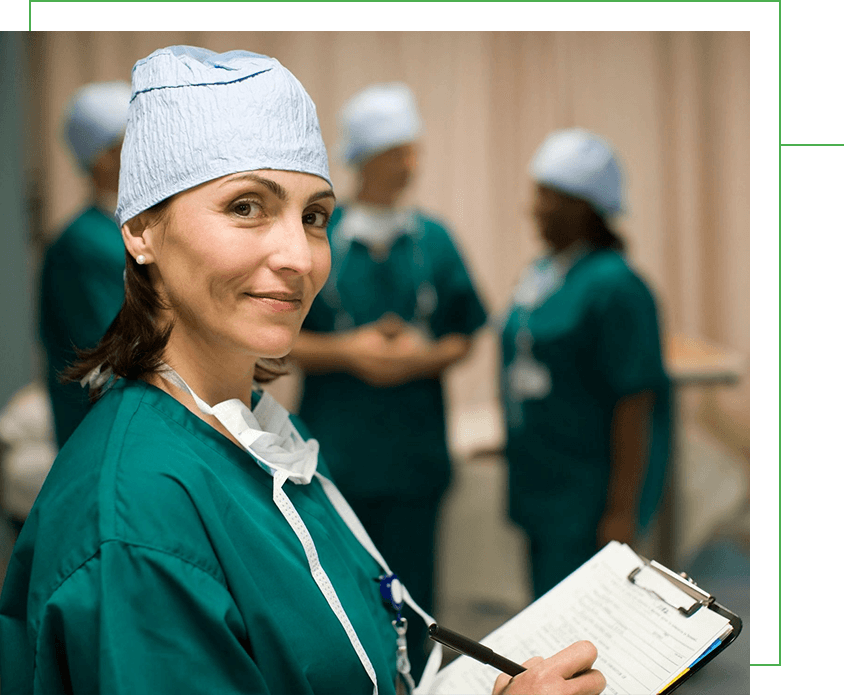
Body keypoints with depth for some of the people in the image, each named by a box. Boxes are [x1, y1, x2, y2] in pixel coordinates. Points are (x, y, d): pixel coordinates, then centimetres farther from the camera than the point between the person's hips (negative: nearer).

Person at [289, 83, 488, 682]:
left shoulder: (434, 240, 5)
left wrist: (425, 357, -9)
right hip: (333, 452, -2)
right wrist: (348, 352, -14)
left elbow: (464, 336, 10)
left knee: (409, 594, 8)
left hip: (413, 453, 2)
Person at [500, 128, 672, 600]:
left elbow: (636, 402, -19)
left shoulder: (614, 285, -16)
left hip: (590, 496, -9)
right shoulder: (540, 273, 11)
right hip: (542, 490, 9)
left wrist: (623, 511, -19)